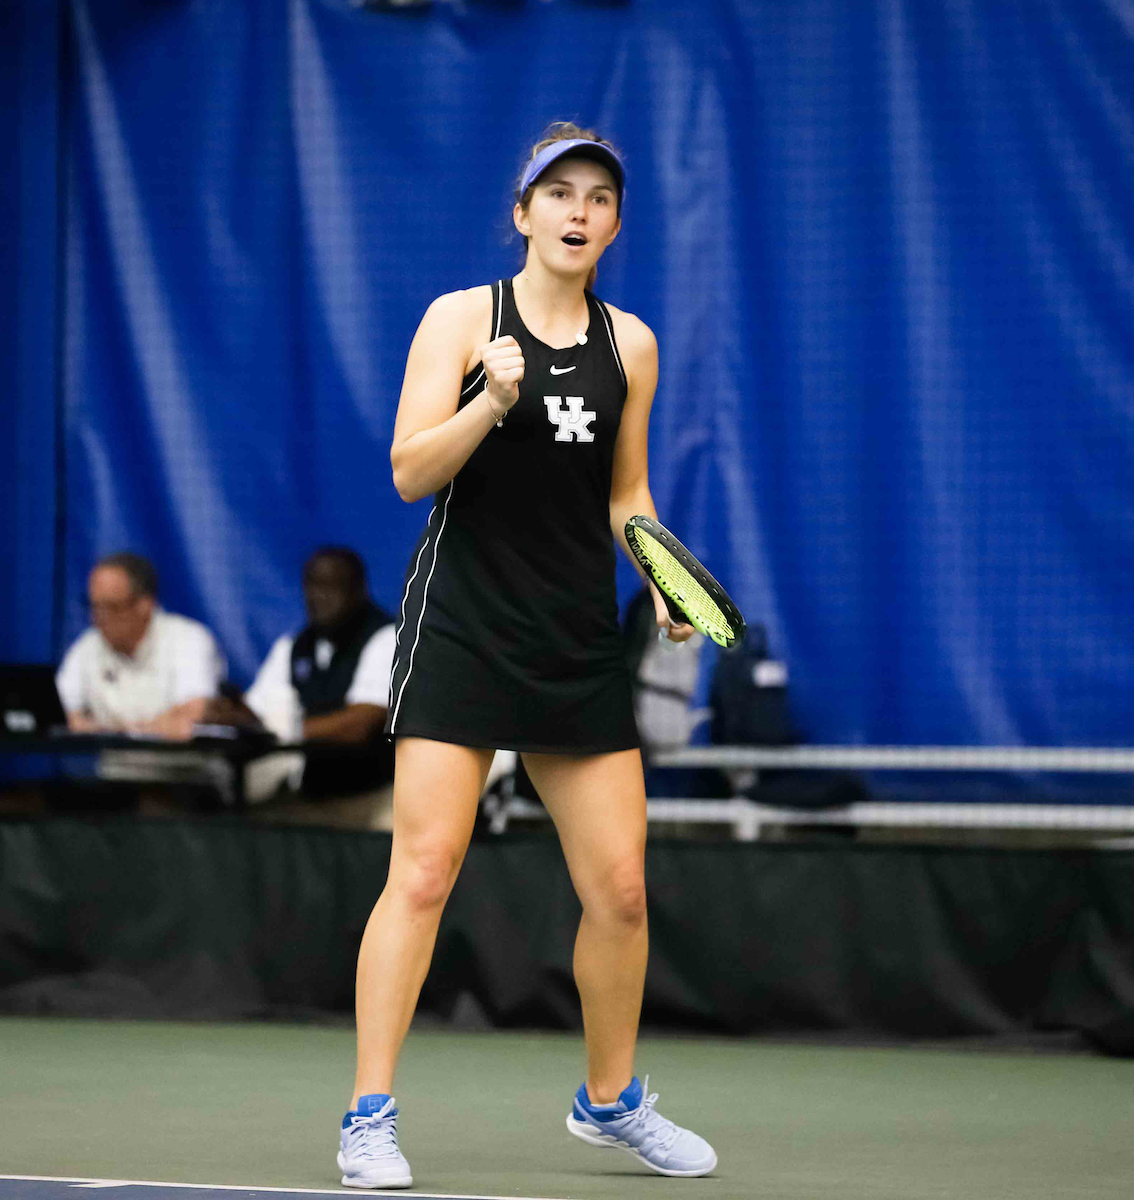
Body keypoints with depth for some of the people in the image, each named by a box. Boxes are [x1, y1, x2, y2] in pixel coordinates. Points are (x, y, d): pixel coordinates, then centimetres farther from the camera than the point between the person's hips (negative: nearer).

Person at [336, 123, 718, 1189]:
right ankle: (370, 1119, -7)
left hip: (580, 644, 4)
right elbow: (410, 473, -8)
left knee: (619, 888, 3)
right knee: (423, 870, -12)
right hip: (460, 623, -4)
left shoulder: (631, 344, 10)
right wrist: (493, 400, -24)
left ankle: (609, 1099, 23)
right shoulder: (462, 318, -2)